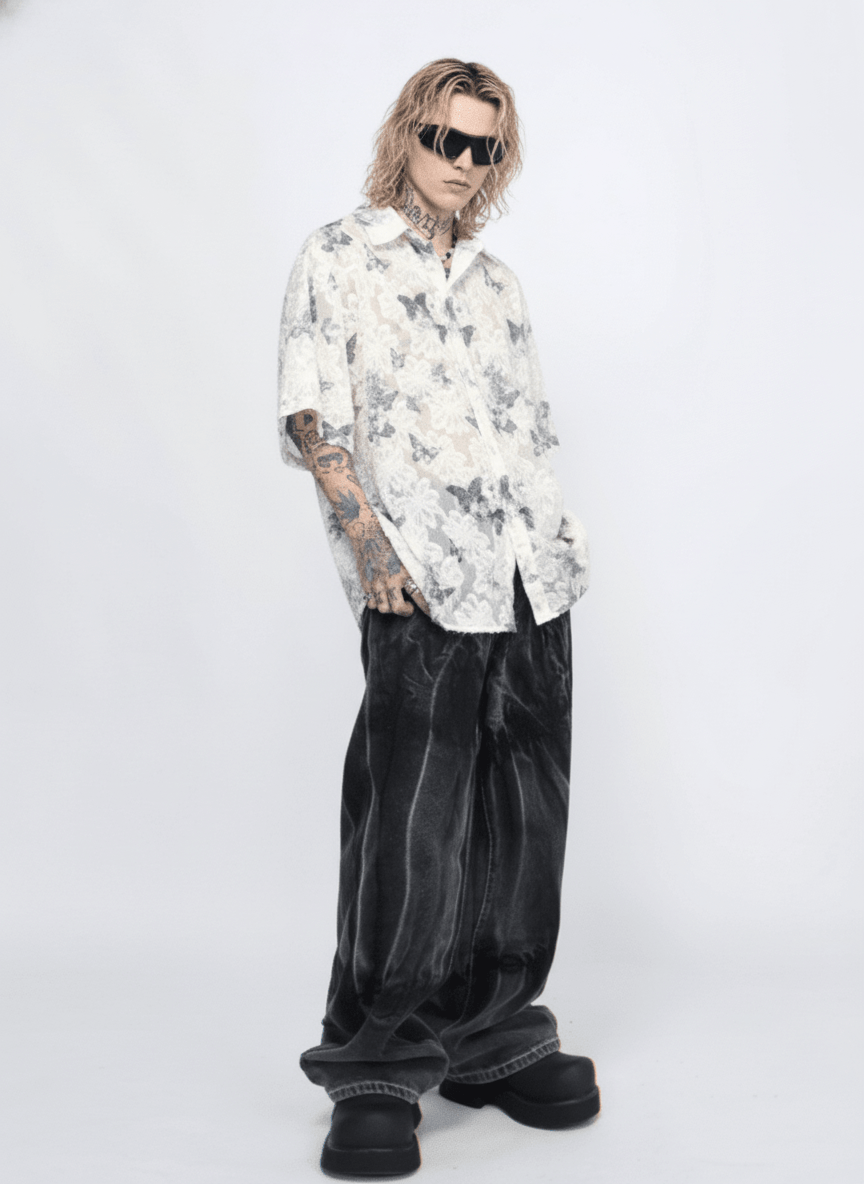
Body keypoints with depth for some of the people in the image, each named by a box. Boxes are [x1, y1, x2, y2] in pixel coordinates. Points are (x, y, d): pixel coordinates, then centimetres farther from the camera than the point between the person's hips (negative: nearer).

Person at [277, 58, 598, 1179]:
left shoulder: (496, 279, 21)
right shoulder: (339, 256, 5)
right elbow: (311, 413, -4)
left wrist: (560, 534, 11)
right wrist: (365, 531, -14)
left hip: (533, 579, 6)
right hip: (420, 584, -6)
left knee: (523, 815, 7)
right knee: (411, 824, -8)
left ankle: (493, 1039, 22)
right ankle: (377, 1074, 5)